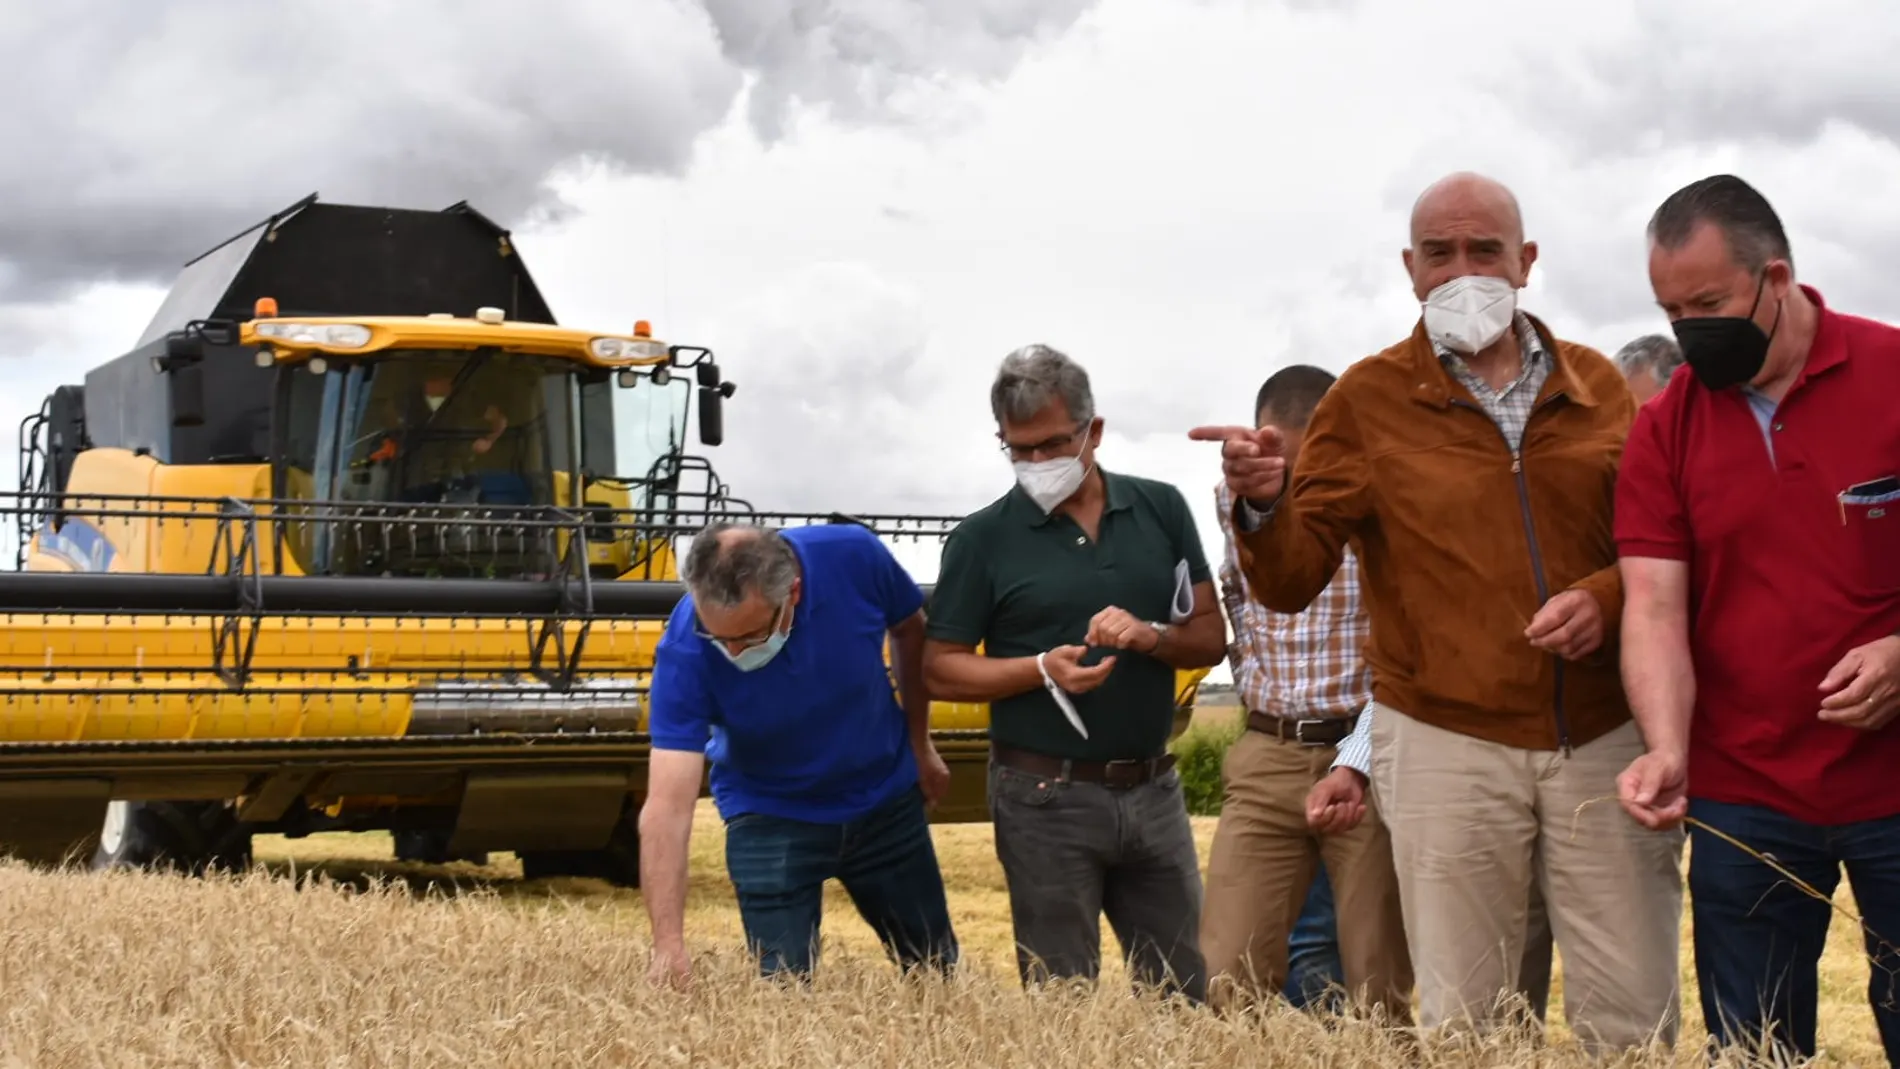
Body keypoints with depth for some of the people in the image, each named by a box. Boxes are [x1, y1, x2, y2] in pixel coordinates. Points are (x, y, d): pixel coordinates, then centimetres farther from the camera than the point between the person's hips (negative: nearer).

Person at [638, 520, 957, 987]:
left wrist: (920, 746, 5)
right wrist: (668, 945, -46)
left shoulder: (854, 557, -29)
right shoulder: (685, 651, -33)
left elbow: (911, 631, -4)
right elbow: (667, 806, -37)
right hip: (771, 818, -2)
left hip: (886, 799, 2)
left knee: (936, 970, 17)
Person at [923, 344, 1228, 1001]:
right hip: (1047, 798, -3)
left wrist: (1151, 636, -13)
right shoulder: (983, 538, -3)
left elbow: (1211, 638, 8)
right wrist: (1042, 669, -18)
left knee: (1185, 996, 11)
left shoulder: (1161, 510, 6)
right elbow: (941, 671, -2)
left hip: (1153, 789, 3)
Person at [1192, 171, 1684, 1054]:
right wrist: (1263, 503, -23)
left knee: (1636, 1020, 4)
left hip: (1603, 740, 2)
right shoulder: (1367, 400, 2)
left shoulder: (1597, 386, 9)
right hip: (1447, 748, -2)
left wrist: (1607, 598, -8)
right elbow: (1290, 583, -2)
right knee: (1463, 1022, 3)